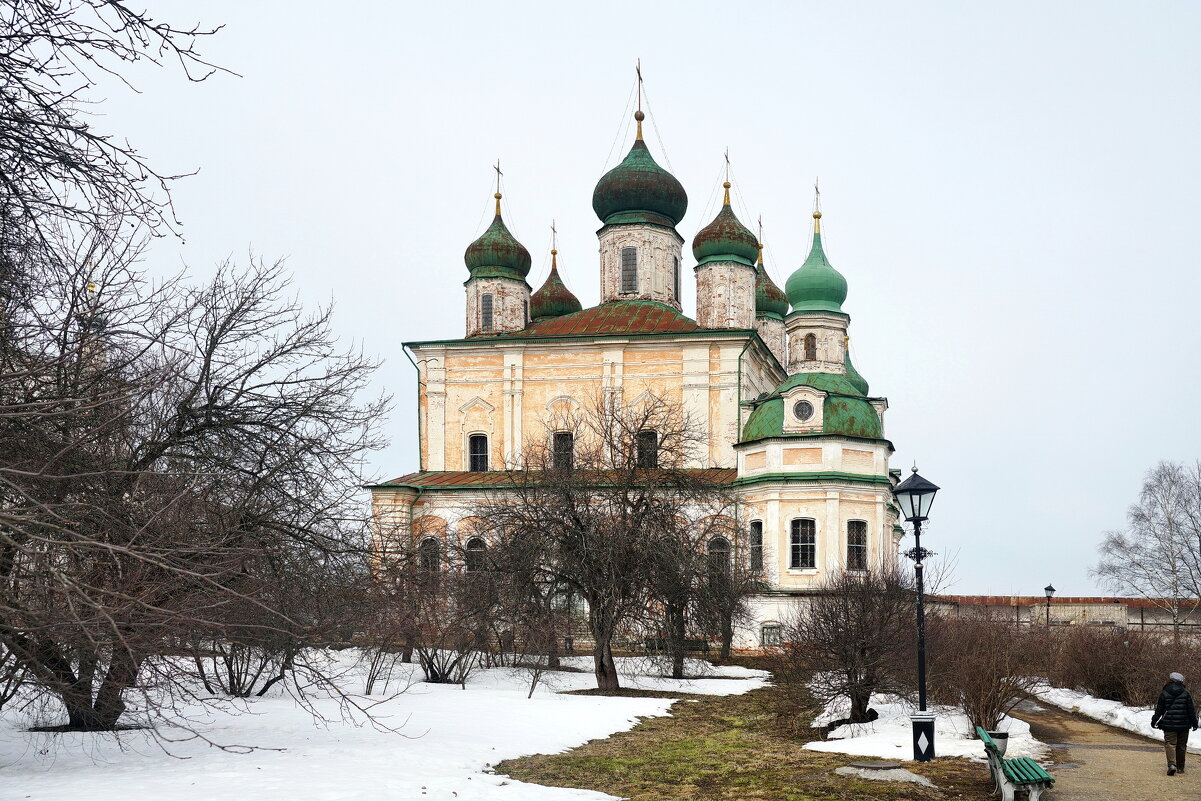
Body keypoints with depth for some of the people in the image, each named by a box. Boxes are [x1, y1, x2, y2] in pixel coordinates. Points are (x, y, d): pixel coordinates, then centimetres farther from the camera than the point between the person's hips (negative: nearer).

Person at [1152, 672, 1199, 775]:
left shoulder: (1164, 693, -2)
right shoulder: (1186, 694, 0)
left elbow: (1159, 710, 1)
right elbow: (1191, 710, 1)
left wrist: (1154, 721, 13)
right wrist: (1194, 723, 11)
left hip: (1169, 724, -1)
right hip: (1184, 725, 2)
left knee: (1170, 744, -4)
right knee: (1181, 746, 13)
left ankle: (1172, 764, -25)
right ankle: (1180, 767, 19)